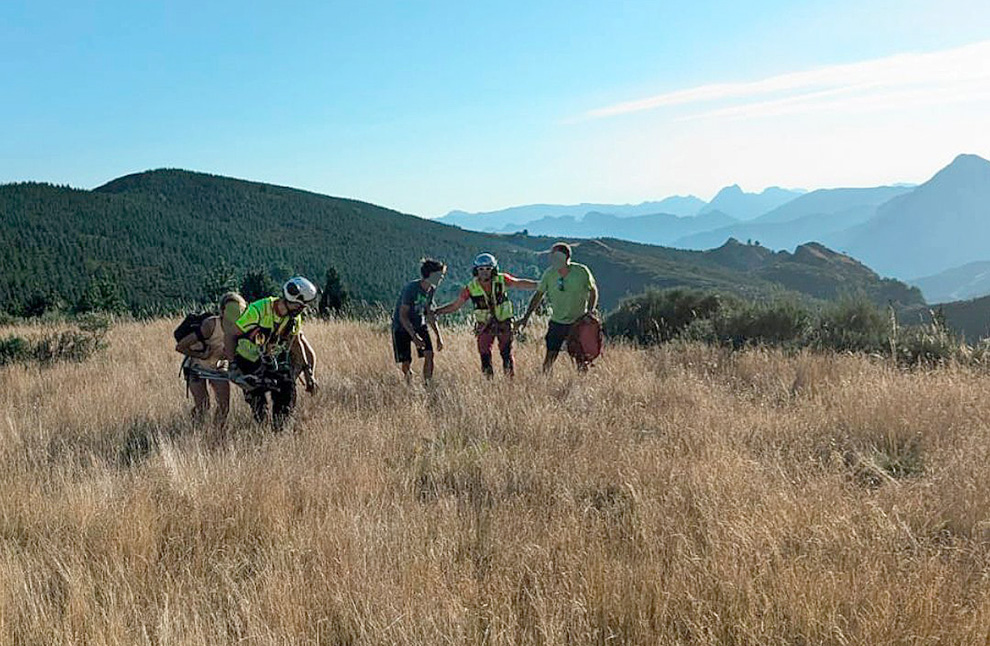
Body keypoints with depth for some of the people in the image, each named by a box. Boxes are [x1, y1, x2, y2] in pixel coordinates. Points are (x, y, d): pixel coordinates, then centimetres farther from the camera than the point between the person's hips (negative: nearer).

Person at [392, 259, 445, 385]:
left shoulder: (431, 289, -1)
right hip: (402, 327, -6)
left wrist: (438, 336, 5)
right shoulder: (411, 288, -23)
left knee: (429, 354, -14)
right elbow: (402, 316, -23)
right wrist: (414, 336, -31)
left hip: (419, 325, 6)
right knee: (406, 364, -7)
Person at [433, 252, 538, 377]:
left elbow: (521, 283, 0)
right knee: (485, 355, -4)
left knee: (506, 354, -1)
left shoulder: (502, 280, -12)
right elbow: (455, 305, -2)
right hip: (485, 325, 0)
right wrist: (435, 311, -10)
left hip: (504, 323, 0)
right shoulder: (471, 288, -11)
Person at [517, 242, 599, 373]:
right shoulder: (549, 274, -6)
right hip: (557, 322, 2)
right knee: (549, 358, -3)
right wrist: (527, 317, -1)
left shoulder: (581, 271, -11)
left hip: (579, 322, -2)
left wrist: (590, 310, -10)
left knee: (581, 360, 1)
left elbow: (593, 290, 4)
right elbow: (538, 295, 3)